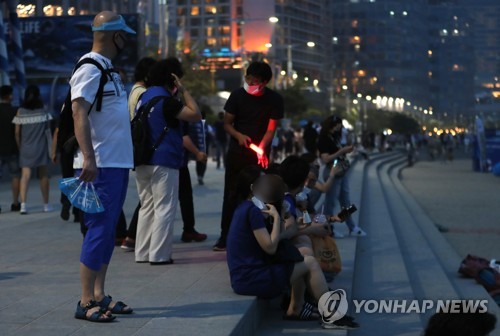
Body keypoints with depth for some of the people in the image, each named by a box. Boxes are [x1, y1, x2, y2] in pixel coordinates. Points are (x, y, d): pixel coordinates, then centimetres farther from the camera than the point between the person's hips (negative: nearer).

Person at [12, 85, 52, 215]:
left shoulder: (21, 111, 0)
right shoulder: (42, 109, 0)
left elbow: (17, 132, -2)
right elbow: (48, 128, 0)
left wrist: (19, 147, 9)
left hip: (25, 147, 0)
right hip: (41, 147, 0)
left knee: (25, 175, -4)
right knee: (43, 176, 9)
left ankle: (23, 204, -18)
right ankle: (46, 204, 15)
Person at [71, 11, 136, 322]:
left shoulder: (110, 70, 17)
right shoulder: (90, 69, -12)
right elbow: (79, 112, -21)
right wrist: (88, 157, -30)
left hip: (119, 162, 10)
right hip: (100, 165, -10)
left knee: (108, 230, 12)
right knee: (99, 229, -8)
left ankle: (99, 295, 19)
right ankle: (86, 303, -3)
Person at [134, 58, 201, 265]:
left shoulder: (144, 96, 13)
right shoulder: (166, 100, -13)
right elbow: (196, 115, -17)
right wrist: (184, 91, -7)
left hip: (142, 161, 8)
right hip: (163, 162, -8)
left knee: (147, 207, 13)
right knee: (164, 209, -3)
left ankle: (142, 253, 14)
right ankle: (159, 255, -5)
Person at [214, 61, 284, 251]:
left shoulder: (274, 100, -5)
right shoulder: (238, 95, -3)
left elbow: (271, 129, -8)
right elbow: (227, 123, 0)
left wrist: (261, 148, -25)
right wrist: (239, 136, -21)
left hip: (260, 155, -1)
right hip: (237, 153, 1)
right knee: (231, 194, 2)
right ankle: (225, 237, 8)